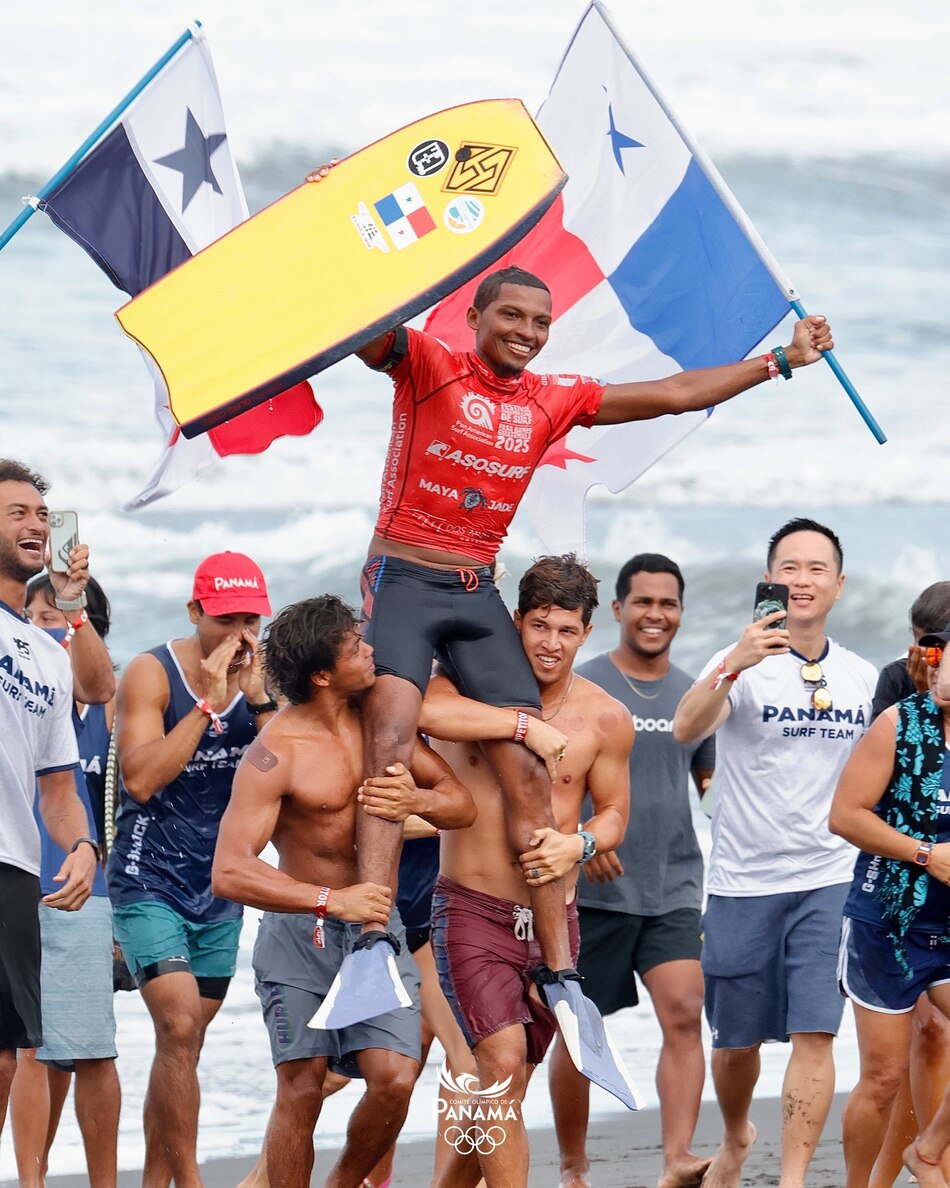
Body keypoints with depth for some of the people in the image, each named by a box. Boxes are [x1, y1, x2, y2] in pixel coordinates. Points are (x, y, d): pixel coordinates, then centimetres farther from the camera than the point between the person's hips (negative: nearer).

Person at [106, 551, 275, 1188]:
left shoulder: (259, 677, 4)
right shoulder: (153, 674, -10)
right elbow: (140, 777, -21)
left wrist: (258, 698, -14)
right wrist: (209, 702, -21)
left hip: (219, 890, 5)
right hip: (150, 880, -5)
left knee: (182, 1042, 8)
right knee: (179, 1028, -17)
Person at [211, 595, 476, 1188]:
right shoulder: (274, 754, -15)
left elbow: (463, 805, 8)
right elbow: (230, 872, -23)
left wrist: (418, 799, -17)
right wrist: (331, 901, -32)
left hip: (376, 925, 4)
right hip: (301, 932, -4)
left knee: (395, 1080, -10)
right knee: (302, 1088, -7)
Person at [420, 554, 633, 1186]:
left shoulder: (606, 719, 3)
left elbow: (614, 814, 14)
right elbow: (415, 709, -28)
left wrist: (577, 844, -10)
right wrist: (522, 723, -24)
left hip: (553, 919, 3)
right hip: (473, 913, -3)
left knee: (507, 1084, 10)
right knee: (503, 1064, -20)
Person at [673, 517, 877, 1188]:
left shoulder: (862, 679, 6)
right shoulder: (744, 665, -7)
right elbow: (686, 729, -26)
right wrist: (733, 668, -42)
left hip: (829, 881, 2)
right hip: (744, 882, -2)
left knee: (815, 1036, -11)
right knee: (737, 1041, 10)